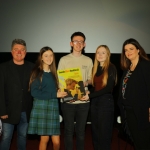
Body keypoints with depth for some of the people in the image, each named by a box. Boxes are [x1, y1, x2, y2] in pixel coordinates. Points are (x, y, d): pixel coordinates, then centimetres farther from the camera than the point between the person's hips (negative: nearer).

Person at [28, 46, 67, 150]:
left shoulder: (54, 72, 14)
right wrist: (54, 95, -13)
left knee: (56, 142, 0)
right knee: (45, 138, 0)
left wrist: (60, 93, -5)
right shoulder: (36, 72, -1)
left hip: (53, 107, 4)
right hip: (41, 106, -4)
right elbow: (34, 92, -11)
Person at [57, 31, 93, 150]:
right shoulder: (64, 60, 1)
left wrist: (86, 82, -11)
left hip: (83, 100, 2)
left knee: (81, 130, 12)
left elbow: (90, 79, 11)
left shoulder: (88, 61, 7)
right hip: (67, 100, -1)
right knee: (69, 130, 8)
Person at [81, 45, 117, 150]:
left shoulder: (111, 68, -7)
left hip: (106, 102, -6)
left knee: (104, 132, 3)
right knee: (95, 131, 11)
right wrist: (88, 92, -7)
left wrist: (90, 96, -13)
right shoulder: (95, 68, 11)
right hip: (94, 102, 6)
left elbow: (109, 88, -15)